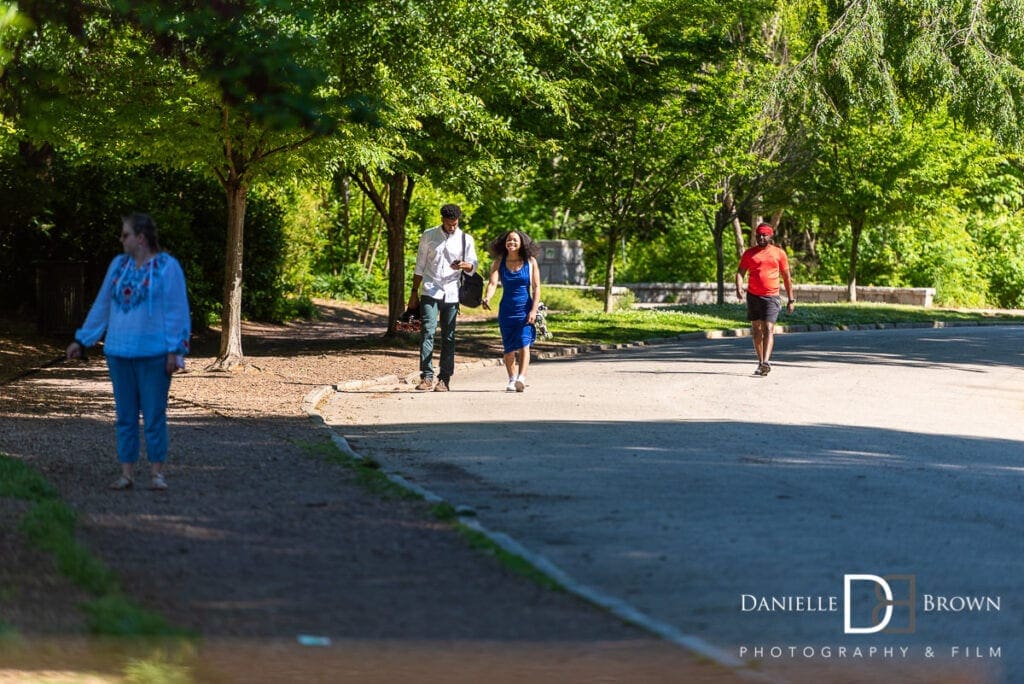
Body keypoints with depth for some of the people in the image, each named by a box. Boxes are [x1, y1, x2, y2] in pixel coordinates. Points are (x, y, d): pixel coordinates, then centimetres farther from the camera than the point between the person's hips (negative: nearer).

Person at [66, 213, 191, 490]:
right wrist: (81, 340, 17)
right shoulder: (118, 264, 10)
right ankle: (126, 474, 10)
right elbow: (101, 306, 17)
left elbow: (177, 311, -7)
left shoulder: (167, 267, -5)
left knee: (154, 414, -2)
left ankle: (157, 473, 5)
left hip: (153, 353, -5)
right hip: (120, 353, 5)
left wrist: (175, 352, -13)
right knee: (125, 415, 6)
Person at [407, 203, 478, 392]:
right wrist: (414, 292, 8)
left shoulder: (465, 240, 6)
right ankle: (427, 377, -13)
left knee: (448, 337, 2)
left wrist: (463, 265, -20)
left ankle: (445, 379, 6)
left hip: (451, 294, 1)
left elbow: (473, 266, 4)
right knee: (427, 332, -11)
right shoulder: (428, 236, 7)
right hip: (430, 292, -1)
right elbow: (420, 266, 10)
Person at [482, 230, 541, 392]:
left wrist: (534, 310, -12)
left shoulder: (530, 261, -1)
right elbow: (492, 283, -11)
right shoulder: (499, 262, 1)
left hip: (525, 309, -2)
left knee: (524, 344, -16)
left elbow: (536, 287, -2)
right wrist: (487, 298, -32)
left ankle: (521, 378, -28)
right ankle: (512, 380, 22)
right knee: (509, 348, 8)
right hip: (506, 310, 2)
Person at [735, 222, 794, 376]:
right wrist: (739, 288, -18)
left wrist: (791, 300, 8)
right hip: (753, 296, 3)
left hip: (771, 297, -3)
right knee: (756, 330, 8)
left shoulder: (779, 253, 5)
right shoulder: (749, 253, 8)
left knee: (768, 329, -15)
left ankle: (766, 362, -27)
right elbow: (740, 272, 3)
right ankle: (760, 362, 16)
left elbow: (787, 278, 10)